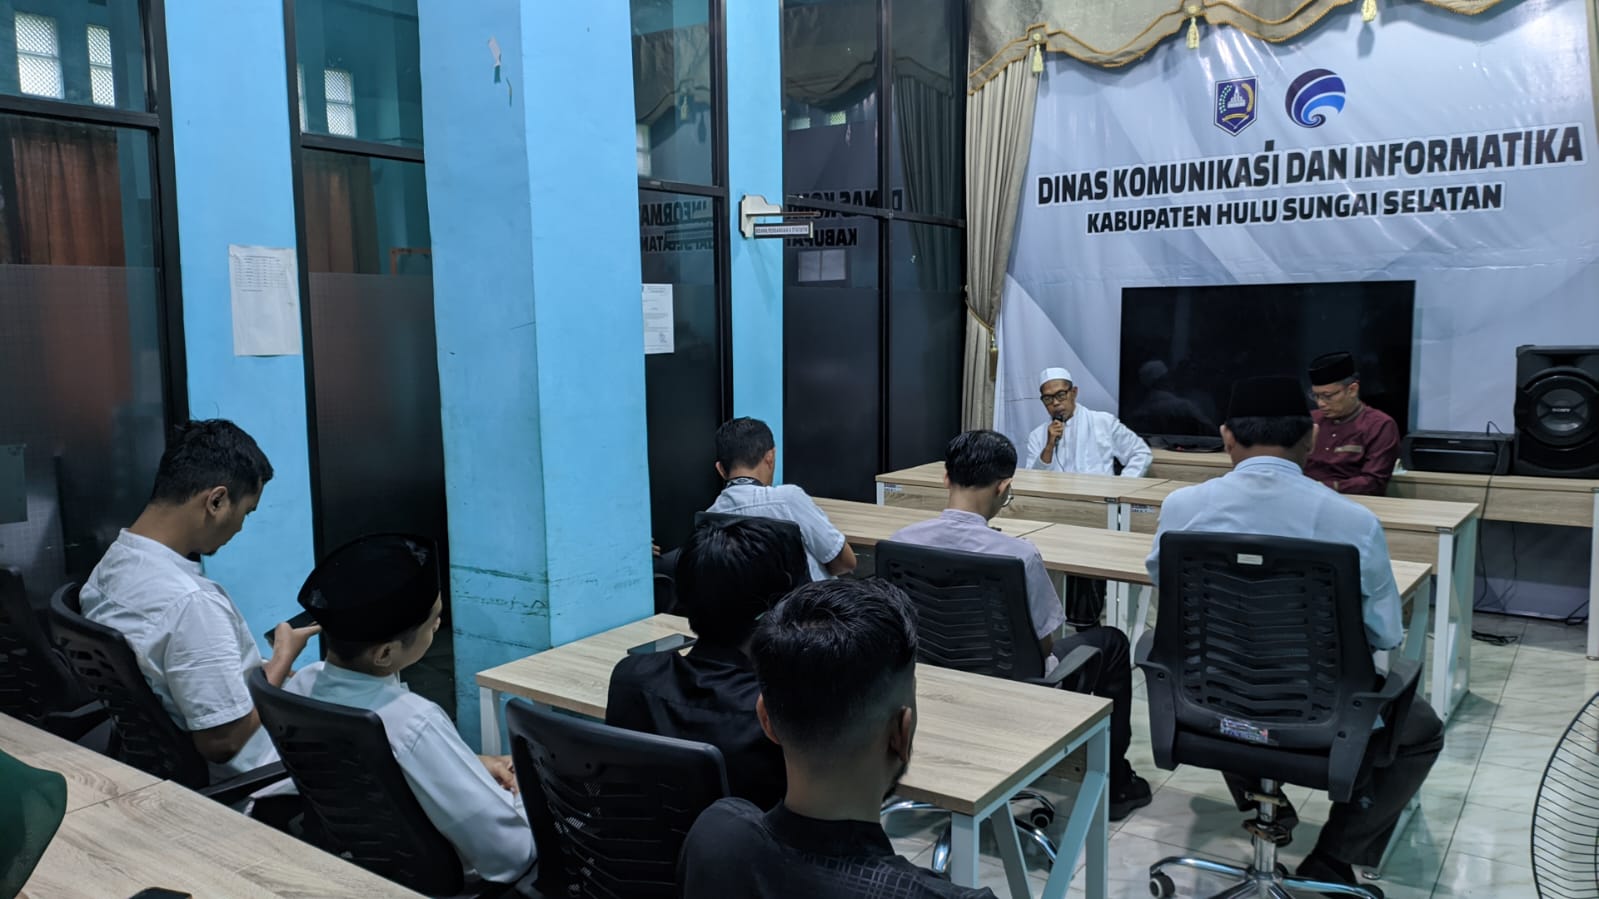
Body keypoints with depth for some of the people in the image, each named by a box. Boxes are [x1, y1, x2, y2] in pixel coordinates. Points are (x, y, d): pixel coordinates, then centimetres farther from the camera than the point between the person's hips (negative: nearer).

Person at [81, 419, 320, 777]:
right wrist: (283, 657, -14)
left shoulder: (109, 565, -4)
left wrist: (264, 670, 4)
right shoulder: (191, 602, -34)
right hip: (228, 785, -9)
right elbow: (223, 741, -27)